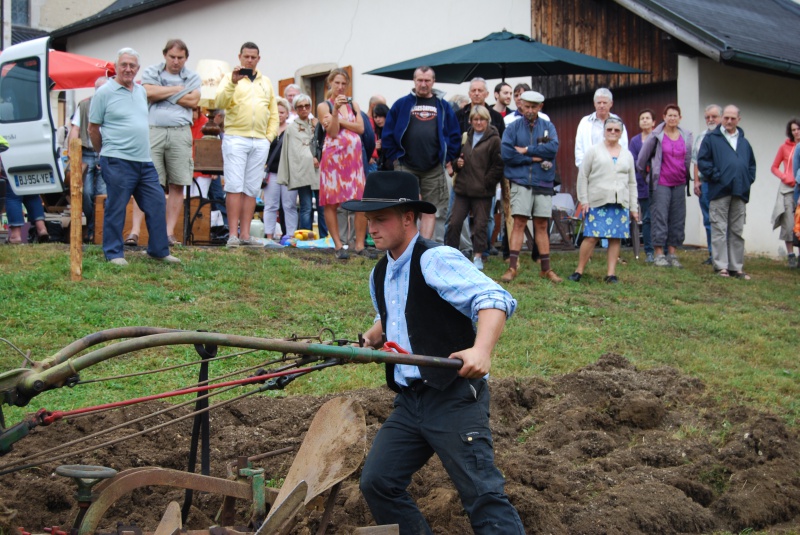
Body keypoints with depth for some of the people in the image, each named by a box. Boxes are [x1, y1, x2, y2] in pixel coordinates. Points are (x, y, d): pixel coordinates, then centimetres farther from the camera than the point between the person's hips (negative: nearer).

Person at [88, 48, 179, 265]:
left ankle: (159, 250, 16)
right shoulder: (104, 93, -5)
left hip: (145, 161, 7)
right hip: (118, 162, -7)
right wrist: (105, 153, 6)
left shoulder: (141, 92, 15)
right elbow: (93, 128, -1)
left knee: (157, 204, 6)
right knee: (116, 208, -2)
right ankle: (114, 253, 8)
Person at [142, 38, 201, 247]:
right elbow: (149, 93, -7)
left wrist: (162, 93, -2)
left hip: (180, 133, 2)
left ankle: (169, 232, 4)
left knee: (177, 186, 0)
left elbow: (193, 101, -3)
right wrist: (177, 89, 0)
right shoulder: (151, 72, 12)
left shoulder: (192, 77, 14)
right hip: (153, 130, -1)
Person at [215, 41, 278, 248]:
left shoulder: (266, 82, 19)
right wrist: (233, 82, -24)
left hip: (260, 142, 4)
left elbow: (274, 114, 20)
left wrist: (270, 136, 7)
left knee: (251, 189, 3)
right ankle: (233, 234, -8)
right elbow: (220, 102, -11)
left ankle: (245, 234, 5)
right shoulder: (230, 78, 7)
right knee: (234, 187, -9)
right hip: (236, 138, -4)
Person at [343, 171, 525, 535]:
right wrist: (371, 339, 16)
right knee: (376, 482, 4)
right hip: (409, 401, 8)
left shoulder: (436, 260, -14)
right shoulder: (380, 275, 13)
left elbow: (495, 299, -27)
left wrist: (481, 349, -42)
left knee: (482, 494, -9)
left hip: (455, 398, -8)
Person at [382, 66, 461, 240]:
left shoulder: (443, 106, 9)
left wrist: (449, 159, 2)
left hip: (434, 169, 1)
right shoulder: (401, 104, 5)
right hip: (406, 167, -1)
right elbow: (388, 134, 4)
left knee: (430, 211, 2)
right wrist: (394, 157, -2)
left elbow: (455, 135, 10)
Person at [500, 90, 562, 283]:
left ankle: (546, 269, 12)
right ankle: (512, 267, -9)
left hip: (544, 183, 2)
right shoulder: (513, 127, 5)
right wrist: (534, 158, -10)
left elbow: (553, 148, -9)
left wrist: (526, 150, -11)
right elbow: (506, 153, -9)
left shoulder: (548, 127, 9)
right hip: (521, 182, -2)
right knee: (519, 223, -8)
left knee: (541, 225, 7)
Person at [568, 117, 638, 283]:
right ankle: (579, 271, 1)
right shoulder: (593, 151, 6)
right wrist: (583, 201, -4)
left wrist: (633, 208, 13)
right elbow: (583, 177, 4)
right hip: (597, 203, -3)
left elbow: (632, 183, 18)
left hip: (620, 204, 4)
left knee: (616, 238, 1)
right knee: (591, 237, -9)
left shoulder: (627, 155, 17)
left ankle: (611, 273, 6)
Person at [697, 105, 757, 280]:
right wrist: (715, 176, -12)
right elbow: (702, 160, -4)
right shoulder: (711, 138, 3)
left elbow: (751, 164, 25)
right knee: (720, 230, -4)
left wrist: (748, 180, 8)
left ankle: (736, 267, 12)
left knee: (737, 231, 7)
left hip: (740, 192, 5)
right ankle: (721, 266, -2)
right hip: (720, 191, -5)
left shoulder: (744, 142, 19)